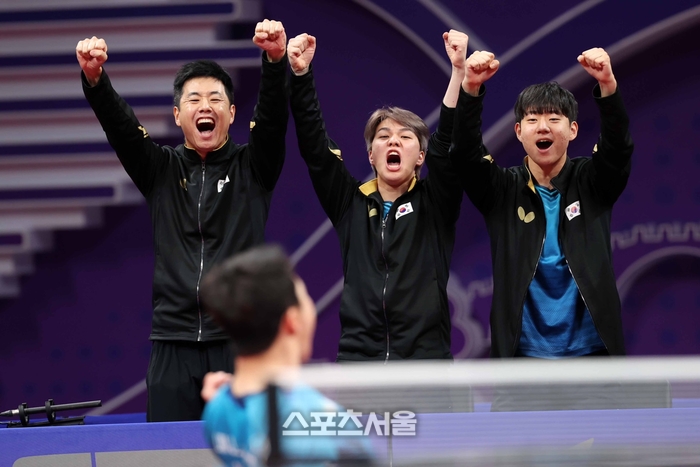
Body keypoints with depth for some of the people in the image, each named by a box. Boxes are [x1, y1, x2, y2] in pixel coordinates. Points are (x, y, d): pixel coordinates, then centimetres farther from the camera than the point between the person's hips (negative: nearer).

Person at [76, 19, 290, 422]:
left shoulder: (252, 167, 8)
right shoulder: (160, 170, 12)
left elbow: (273, 116, -9)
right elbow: (119, 123, -3)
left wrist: (276, 62, -29)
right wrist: (94, 79, -23)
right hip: (174, 345, 2)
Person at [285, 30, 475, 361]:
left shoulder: (434, 203, 8)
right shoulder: (350, 203, 13)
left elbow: (450, 138, -4)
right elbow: (314, 146, 3)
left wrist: (459, 71, -17)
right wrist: (300, 75, -9)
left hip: (426, 360, -1)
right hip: (357, 358, 1)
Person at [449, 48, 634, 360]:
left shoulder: (591, 183, 3)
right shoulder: (503, 190, 3)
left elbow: (618, 147, -15)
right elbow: (465, 154, -13)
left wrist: (607, 85, -35)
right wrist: (471, 88, -31)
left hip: (590, 352, 0)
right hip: (523, 354, 0)